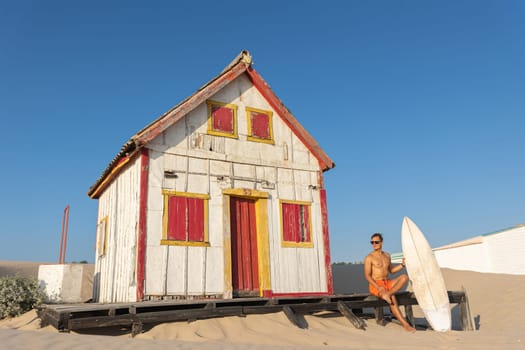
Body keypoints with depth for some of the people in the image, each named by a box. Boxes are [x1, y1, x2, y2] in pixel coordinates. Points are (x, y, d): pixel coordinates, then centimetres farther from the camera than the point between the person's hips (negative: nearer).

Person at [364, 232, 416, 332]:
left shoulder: (387, 255, 13)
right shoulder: (369, 258, -7)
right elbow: (367, 276, -12)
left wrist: (403, 264, 5)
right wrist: (379, 287, -24)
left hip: (387, 283, 6)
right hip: (375, 285, -6)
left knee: (404, 277, -18)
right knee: (392, 297, -32)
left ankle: (387, 294, -31)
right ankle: (405, 324, -25)